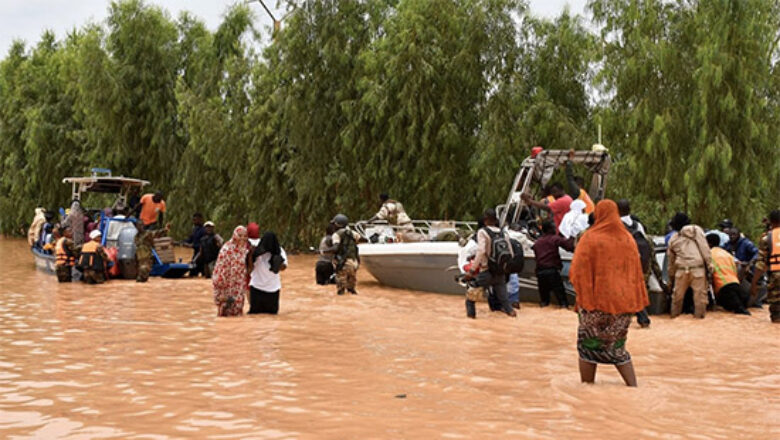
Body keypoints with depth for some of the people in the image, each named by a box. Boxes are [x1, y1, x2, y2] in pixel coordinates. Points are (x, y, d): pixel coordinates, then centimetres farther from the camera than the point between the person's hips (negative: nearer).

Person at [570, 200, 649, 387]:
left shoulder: (590, 238, -9)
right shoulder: (628, 239, 5)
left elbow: (577, 271, -10)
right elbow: (636, 272, 8)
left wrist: (582, 298, -3)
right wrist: (637, 301, 11)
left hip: (596, 300, -4)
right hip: (622, 301, 4)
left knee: (588, 345, 6)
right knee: (618, 347, 16)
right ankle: (633, 386, 8)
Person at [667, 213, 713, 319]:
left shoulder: (673, 240, 18)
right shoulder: (696, 230, 9)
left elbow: (671, 260, 22)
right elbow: (704, 248, -2)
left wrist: (671, 275, 31)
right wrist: (709, 265, -4)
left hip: (681, 270, 3)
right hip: (697, 268, -3)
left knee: (677, 294, 15)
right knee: (700, 293, 2)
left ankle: (674, 314, 24)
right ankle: (699, 314, 1)